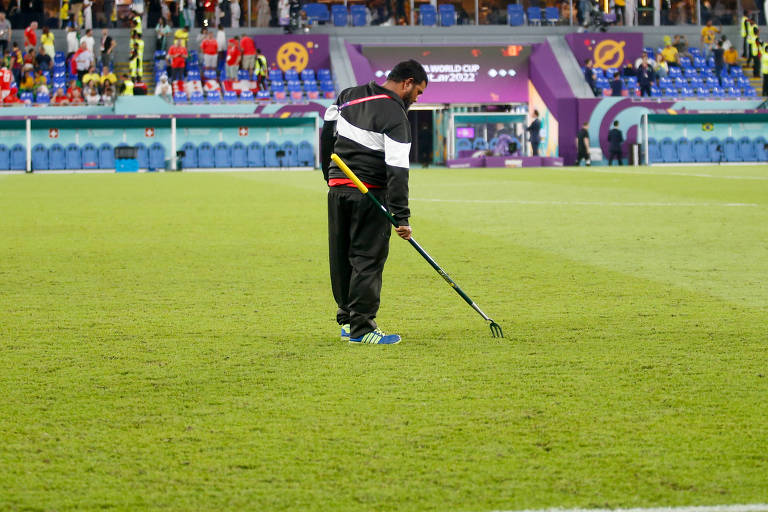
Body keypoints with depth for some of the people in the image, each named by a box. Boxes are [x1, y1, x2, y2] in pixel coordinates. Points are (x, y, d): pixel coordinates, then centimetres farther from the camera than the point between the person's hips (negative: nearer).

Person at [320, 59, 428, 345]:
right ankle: (362, 328, -5)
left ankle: (347, 321, 22)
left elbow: (327, 131, 17)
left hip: (337, 189, 7)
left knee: (341, 258, 13)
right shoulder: (396, 117, -13)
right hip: (369, 194, -7)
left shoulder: (349, 96, 10)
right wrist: (401, 217, -20)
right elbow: (397, 171, -19)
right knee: (368, 258, -4)